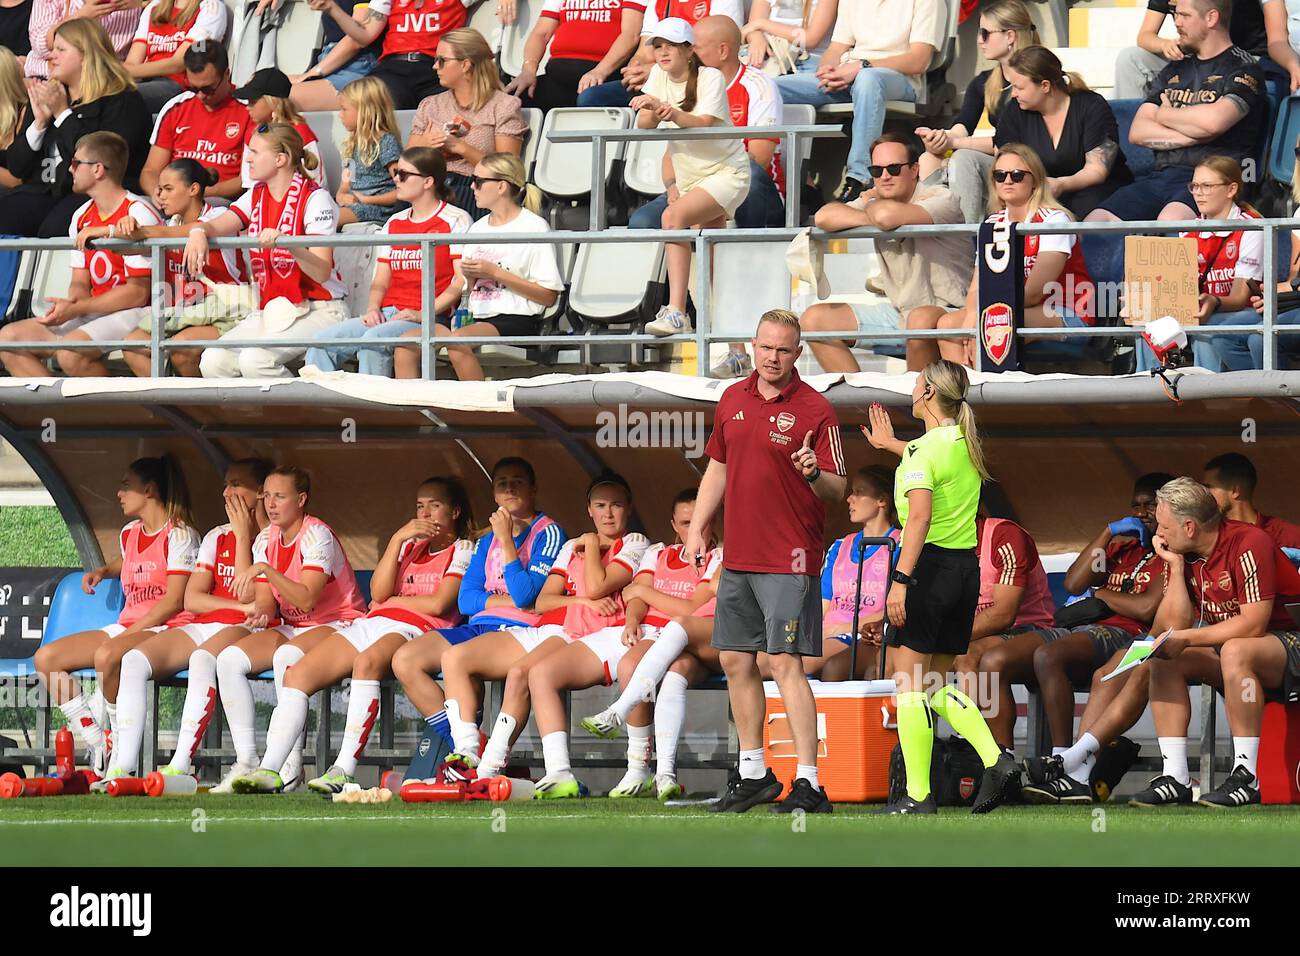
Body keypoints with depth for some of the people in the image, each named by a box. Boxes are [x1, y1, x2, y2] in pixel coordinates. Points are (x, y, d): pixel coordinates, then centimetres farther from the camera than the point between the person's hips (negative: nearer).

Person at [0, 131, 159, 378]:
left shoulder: (136, 215, -13)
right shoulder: (82, 217, 13)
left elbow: (138, 293, -16)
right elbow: (80, 283, 15)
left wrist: (75, 309, -17)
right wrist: (69, 303, -11)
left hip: (136, 313, -9)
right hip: (94, 313, 9)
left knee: (70, 352, -35)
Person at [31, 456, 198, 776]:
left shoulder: (179, 534, -6)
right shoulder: (129, 533, 18)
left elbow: (174, 600, -14)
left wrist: (127, 634, -18)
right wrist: (103, 571, 22)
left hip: (166, 630, -9)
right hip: (125, 629, 9)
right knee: (45, 658, -9)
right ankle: (98, 746, -12)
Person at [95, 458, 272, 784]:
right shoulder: (218, 537, 21)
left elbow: (249, 596, -10)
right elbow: (192, 599, 11)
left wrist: (243, 534, -5)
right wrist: (244, 606, -5)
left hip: (243, 631, -6)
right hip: (200, 628, 7)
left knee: (203, 657, -40)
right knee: (133, 659, -20)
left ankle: (181, 764, -45)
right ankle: (123, 765, -28)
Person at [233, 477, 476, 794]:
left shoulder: (462, 551, 11)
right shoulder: (411, 547, 30)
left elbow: (438, 604, -5)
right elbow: (378, 593, 12)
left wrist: (392, 600, 7)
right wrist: (398, 539, 4)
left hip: (413, 630, -7)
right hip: (370, 625, 7)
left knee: (367, 662, -42)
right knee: (297, 674, -16)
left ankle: (344, 770, -47)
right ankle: (270, 770, -24)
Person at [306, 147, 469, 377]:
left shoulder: (455, 220, 1)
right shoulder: (394, 224, 22)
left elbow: (461, 281, -7)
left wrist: (423, 314, -17)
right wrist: (373, 309, -1)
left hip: (431, 317, -7)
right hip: (387, 315, 7)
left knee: (374, 339, -36)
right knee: (324, 340, -16)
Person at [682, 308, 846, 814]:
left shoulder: (815, 411, -8)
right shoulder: (733, 399, 10)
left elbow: (838, 489, -9)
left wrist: (815, 473, -31)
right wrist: (698, 528, 16)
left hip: (789, 560, -7)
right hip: (737, 558, 7)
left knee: (785, 664, -13)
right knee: (736, 662, 12)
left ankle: (807, 783, -14)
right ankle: (753, 773, 24)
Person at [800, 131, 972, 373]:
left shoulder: (941, 200, -13)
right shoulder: (878, 198, 7)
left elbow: (887, 216, -33)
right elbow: (824, 217, -10)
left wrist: (871, 204, -9)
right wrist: (871, 217, -19)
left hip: (947, 311, -7)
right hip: (898, 314, 7)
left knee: (922, 319, -42)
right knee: (814, 320, 1)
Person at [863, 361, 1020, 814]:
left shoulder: (923, 449, -14)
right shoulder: (965, 442, 11)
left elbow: (920, 518, -24)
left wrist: (900, 580, -25)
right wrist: (891, 444, 49)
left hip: (929, 564, -8)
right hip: (966, 568, 8)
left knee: (909, 682, -2)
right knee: (937, 683, 15)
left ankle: (918, 794, -3)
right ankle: (995, 760, -1)